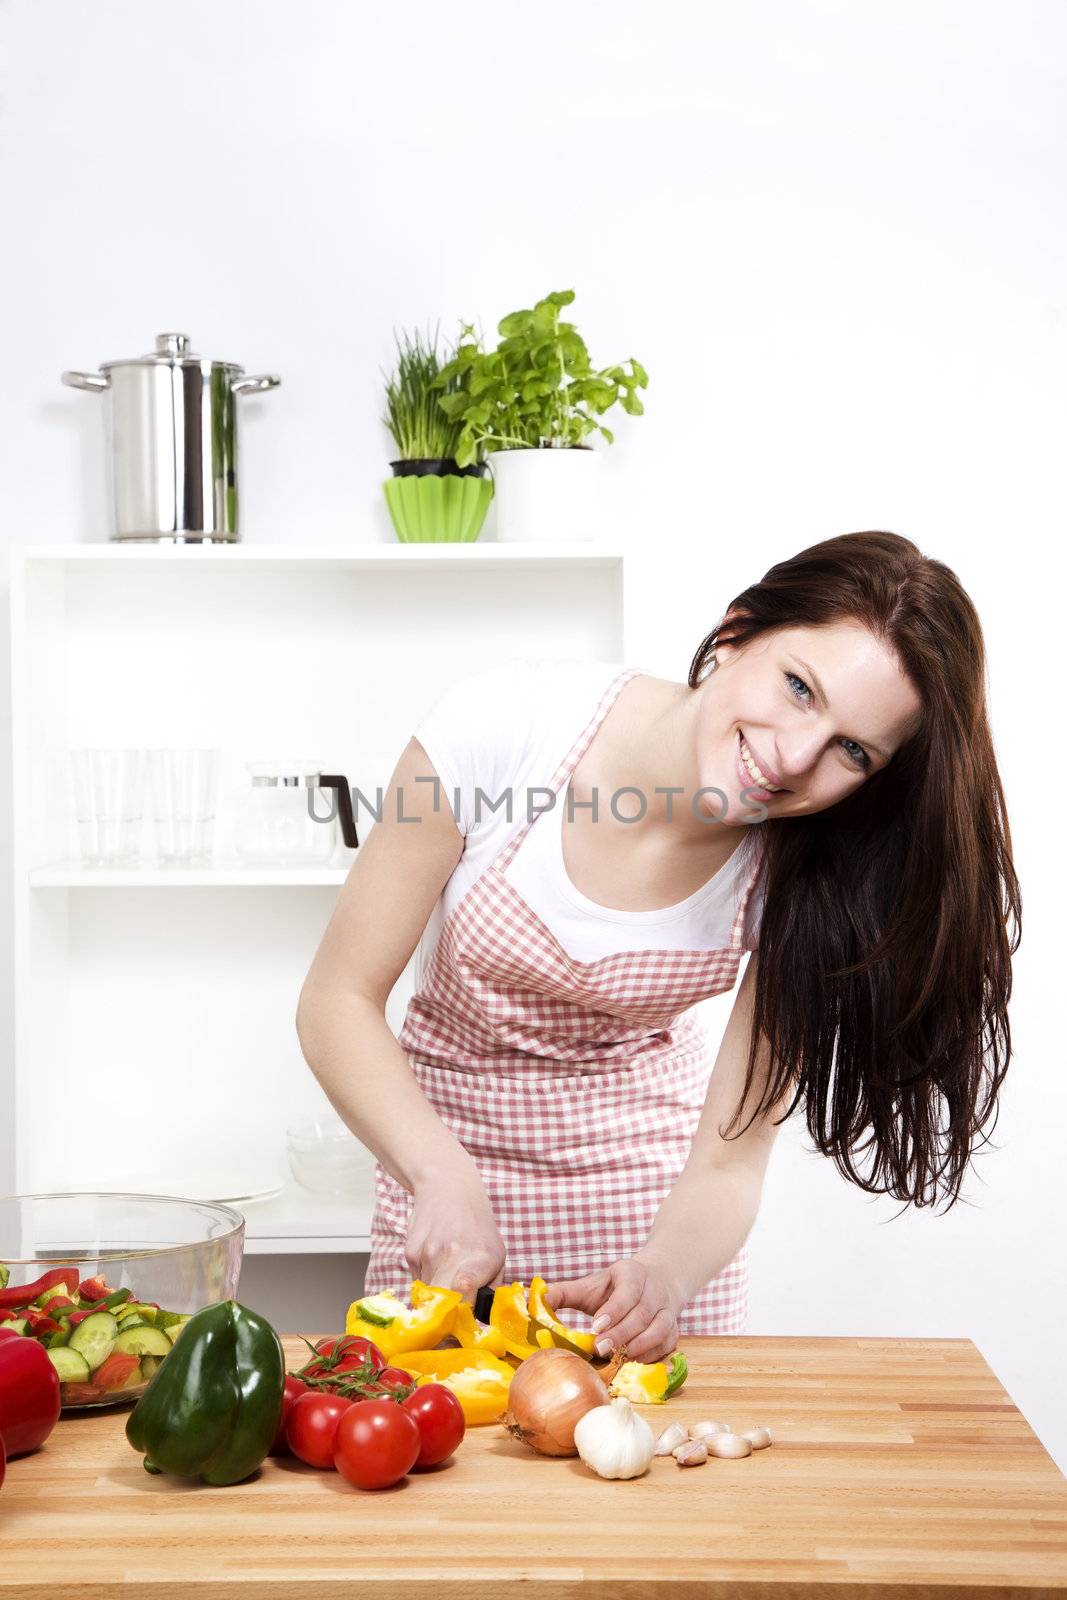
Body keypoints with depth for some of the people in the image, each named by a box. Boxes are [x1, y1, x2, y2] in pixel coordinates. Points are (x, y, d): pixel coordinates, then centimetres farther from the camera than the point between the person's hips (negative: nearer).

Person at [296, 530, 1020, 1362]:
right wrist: (444, 1176, -34)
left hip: (650, 1151, 1)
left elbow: (729, 1160, -16)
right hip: (452, 1135, -1)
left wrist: (664, 1274, -37)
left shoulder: (806, 877, -21)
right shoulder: (508, 721, -27)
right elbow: (338, 998, -20)